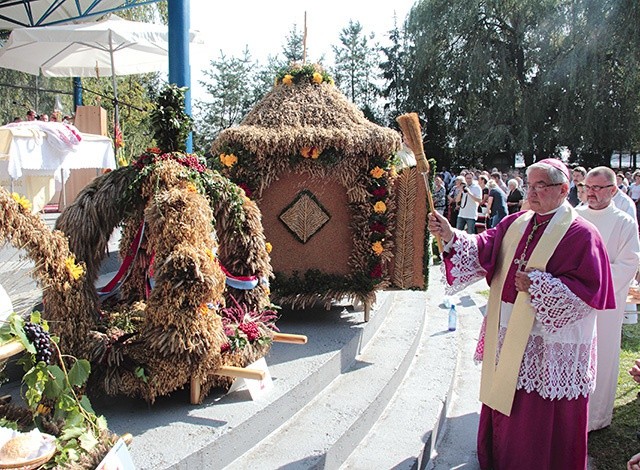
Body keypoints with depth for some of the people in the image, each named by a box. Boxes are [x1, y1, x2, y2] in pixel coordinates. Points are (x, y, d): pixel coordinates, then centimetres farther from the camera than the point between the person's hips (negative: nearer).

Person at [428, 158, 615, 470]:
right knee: (505, 406, 18)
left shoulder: (581, 234, -9)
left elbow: (589, 290, -14)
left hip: (550, 344, -6)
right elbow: (482, 249, -2)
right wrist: (450, 236, -18)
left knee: (541, 421, 6)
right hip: (507, 338, 6)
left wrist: (538, 286, -19)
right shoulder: (515, 224, 8)